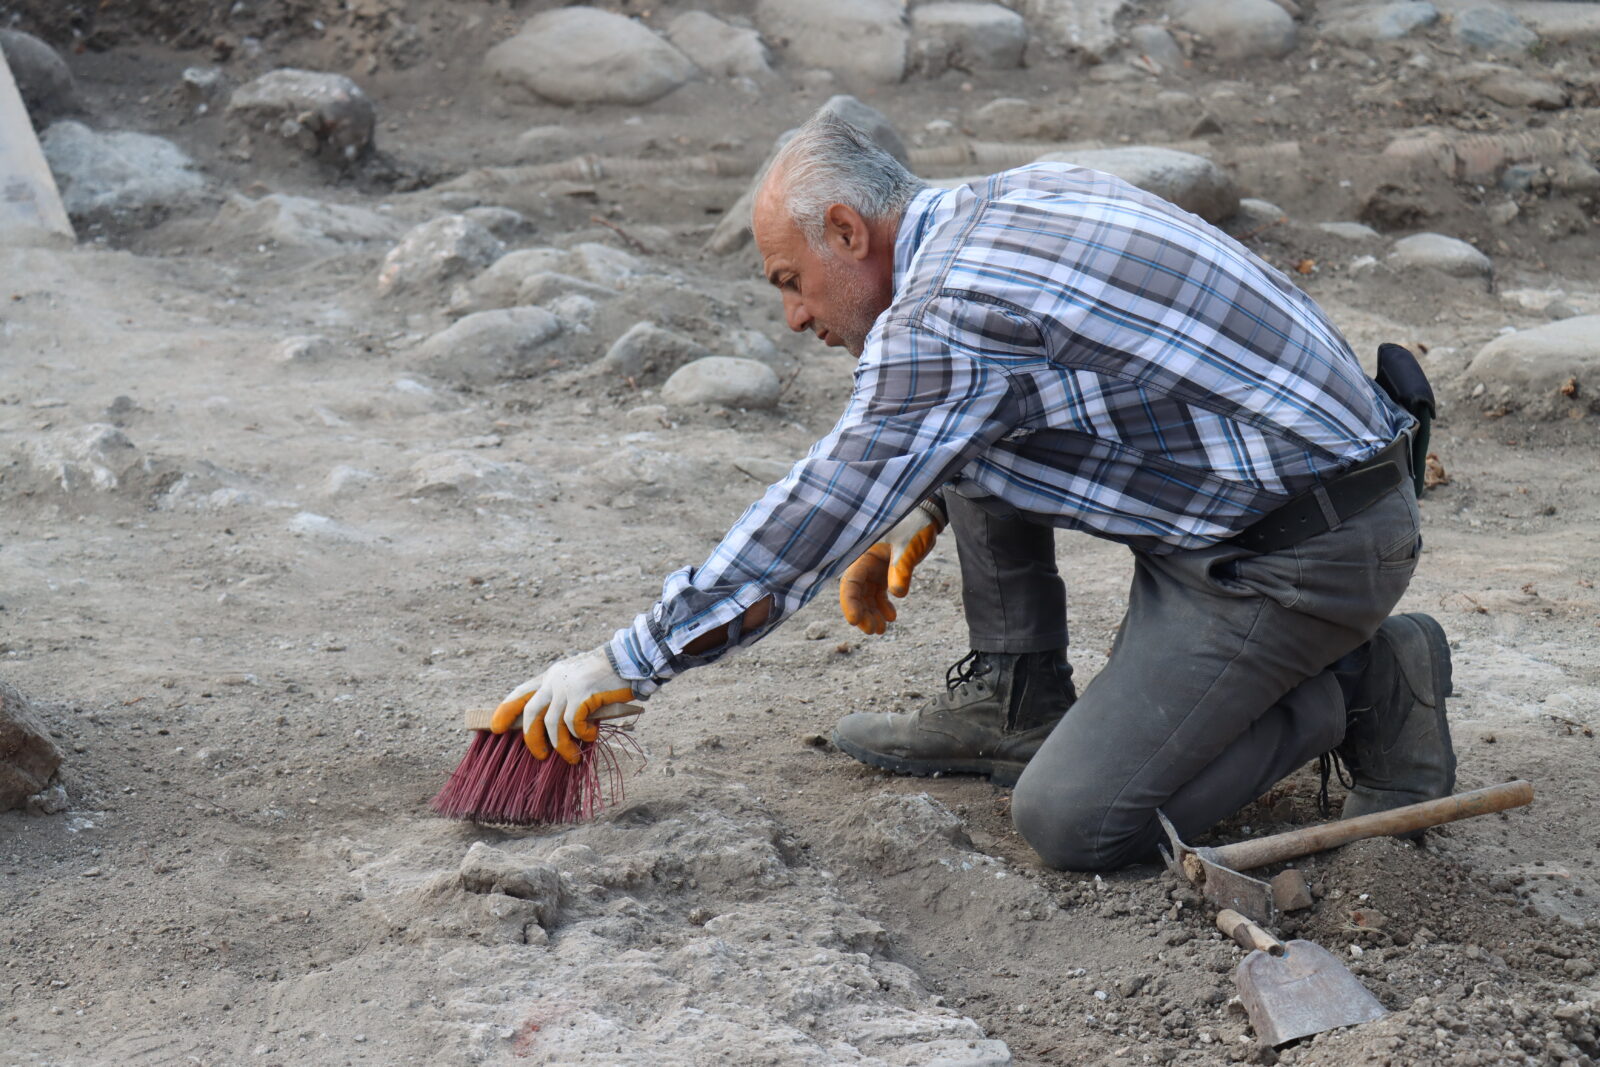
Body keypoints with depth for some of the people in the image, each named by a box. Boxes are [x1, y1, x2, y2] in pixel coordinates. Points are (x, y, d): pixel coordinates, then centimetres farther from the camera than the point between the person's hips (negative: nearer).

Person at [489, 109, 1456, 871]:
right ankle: (1014, 705, 19)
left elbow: (812, 523, -16)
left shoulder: (947, 316, -19)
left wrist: (622, 665, -9)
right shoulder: (1020, 196, 9)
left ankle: (1359, 691, 1)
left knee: (1071, 821, -11)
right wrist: (923, 515, 22)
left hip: (1312, 555, -10)